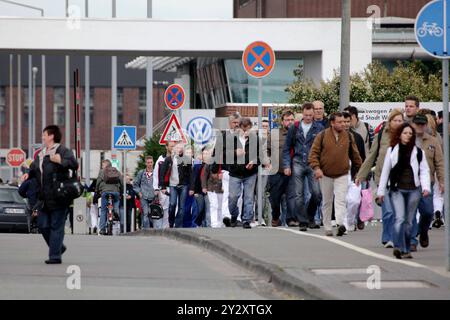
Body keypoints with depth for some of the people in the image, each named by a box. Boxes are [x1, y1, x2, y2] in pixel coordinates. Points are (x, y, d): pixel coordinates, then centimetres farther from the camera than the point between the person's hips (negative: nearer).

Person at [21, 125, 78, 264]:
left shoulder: (63, 151, -8)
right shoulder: (41, 155, 18)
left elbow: (74, 164, -21)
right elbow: (34, 168, 31)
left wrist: (60, 161, -29)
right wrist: (28, 174, 12)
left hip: (58, 197, -9)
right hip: (45, 198, 9)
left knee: (56, 226, -5)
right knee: (43, 225, 10)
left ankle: (55, 256, -2)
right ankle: (59, 247, 28)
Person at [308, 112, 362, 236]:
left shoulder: (348, 136, 4)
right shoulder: (322, 136, -3)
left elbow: (355, 155, 13)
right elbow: (313, 153, -4)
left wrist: (359, 169, 15)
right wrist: (316, 167, -17)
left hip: (342, 175, 0)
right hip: (325, 175, 0)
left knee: (341, 200, -15)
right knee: (327, 202, 9)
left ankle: (341, 224, -28)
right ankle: (327, 228, 16)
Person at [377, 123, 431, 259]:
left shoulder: (418, 152, 6)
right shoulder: (392, 151, 6)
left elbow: (424, 171, 7)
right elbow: (385, 171, 9)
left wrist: (426, 187, -8)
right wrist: (381, 191, 9)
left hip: (413, 190, 1)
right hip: (397, 189, -1)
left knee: (409, 221, 6)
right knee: (400, 218, -16)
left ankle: (406, 250, 15)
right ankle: (398, 247, -25)